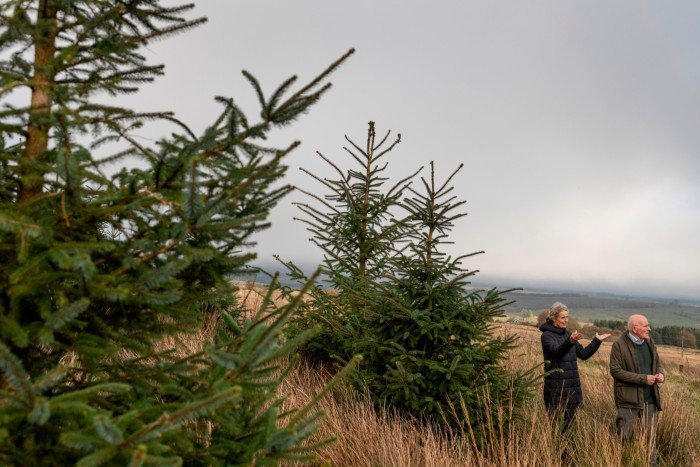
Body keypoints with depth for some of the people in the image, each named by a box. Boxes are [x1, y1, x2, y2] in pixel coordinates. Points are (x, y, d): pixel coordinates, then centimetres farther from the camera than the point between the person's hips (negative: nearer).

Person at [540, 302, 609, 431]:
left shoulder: (568, 334, 14)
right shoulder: (546, 335, -8)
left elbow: (583, 354, 20)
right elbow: (557, 350, -27)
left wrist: (597, 341, 13)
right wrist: (570, 341, -44)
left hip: (573, 385, 7)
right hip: (556, 386, -7)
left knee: (570, 420, 10)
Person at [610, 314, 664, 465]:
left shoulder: (649, 343, 9)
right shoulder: (619, 345, -11)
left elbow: (657, 364, 21)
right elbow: (615, 371, -15)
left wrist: (660, 374, -3)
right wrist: (642, 379, -18)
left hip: (650, 399, 5)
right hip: (629, 399, -5)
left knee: (650, 437, 12)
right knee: (625, 436, 2)